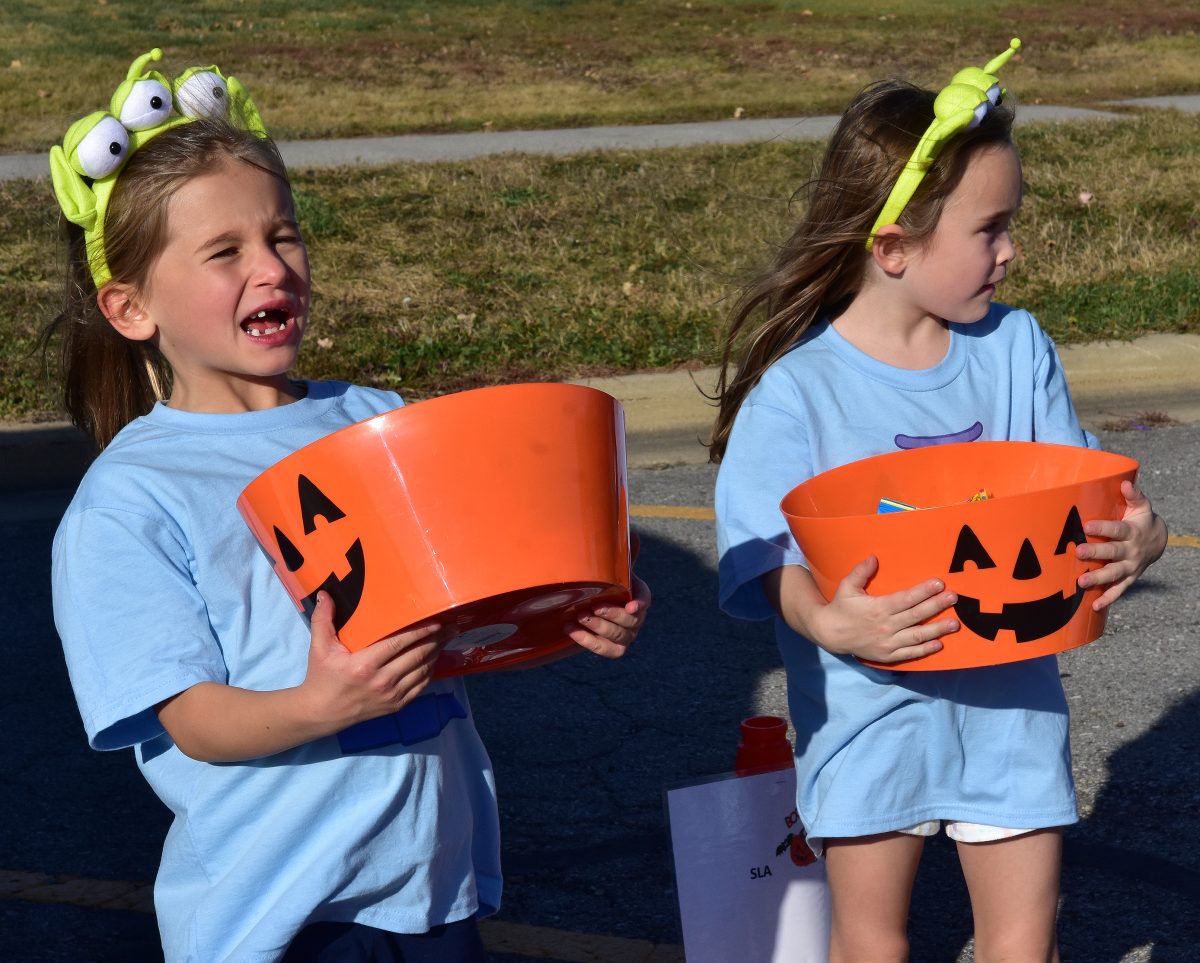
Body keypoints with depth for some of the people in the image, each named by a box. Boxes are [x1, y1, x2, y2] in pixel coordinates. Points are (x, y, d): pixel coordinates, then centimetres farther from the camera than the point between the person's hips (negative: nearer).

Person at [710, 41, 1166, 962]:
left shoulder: (1015, 348, -2)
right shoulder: (796, 388, -14)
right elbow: (769, 559, -16)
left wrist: (1136, 535, -21)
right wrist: (828, 621, -36)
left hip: (1010, 700, 3)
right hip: (872, 707, -2)